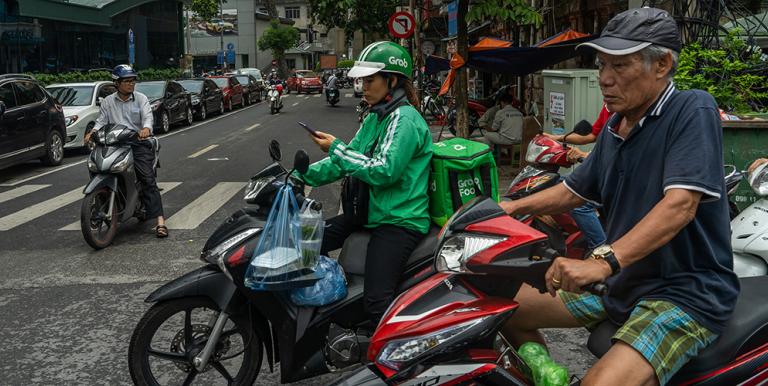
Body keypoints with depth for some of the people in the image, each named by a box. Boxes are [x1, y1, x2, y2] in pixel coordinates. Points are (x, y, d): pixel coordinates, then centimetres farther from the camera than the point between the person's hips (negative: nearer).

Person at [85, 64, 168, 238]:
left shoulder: (141, 98, 9)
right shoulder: (108, 101, 15)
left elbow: (148, 116, -6)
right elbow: (101, 120, 8)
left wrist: (146, 128, -29)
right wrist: (93, 132, -13)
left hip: (139, 142, -3)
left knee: (148, 178, -16)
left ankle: (160, 221, -24)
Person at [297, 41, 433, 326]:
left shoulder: (404, 120, -14)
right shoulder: (375, 118, 15)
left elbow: (384, 171, -23)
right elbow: (349, 159, 16)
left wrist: (336, 149, -17)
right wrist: (302, 175, 6)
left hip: (399, 221, -10)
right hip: (371, 212, 10)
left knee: (376, 302, -24)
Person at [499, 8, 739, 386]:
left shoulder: (693, 109, -14)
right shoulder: (615, 126, 9)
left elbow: (680, 204, -27)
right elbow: (574, 190, 20)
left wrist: (603, 260, -39)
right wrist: (513, 207, 4)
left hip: (685, 292, -8)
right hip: (619, 281, 8)